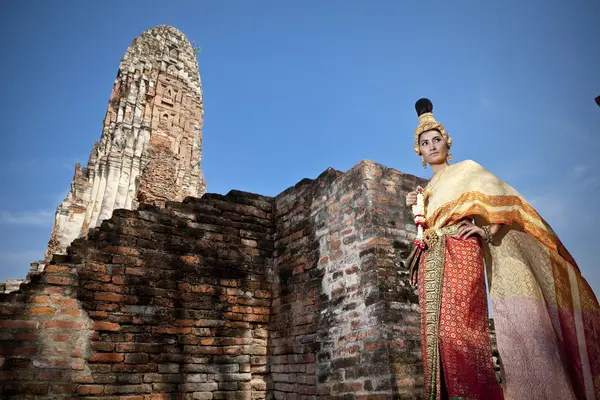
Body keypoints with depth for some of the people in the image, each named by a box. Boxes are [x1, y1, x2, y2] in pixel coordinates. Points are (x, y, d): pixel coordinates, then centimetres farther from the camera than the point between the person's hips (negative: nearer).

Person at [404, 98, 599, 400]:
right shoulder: (425, 190, 29)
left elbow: (502, 197, 3)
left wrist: (487, 231, -10)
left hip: (459, 251, -5)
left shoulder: (466, 169, 14)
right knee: (435, 332, -5)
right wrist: (415, 208, 11)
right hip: (430, 259, 6)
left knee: (458, 328, -23)